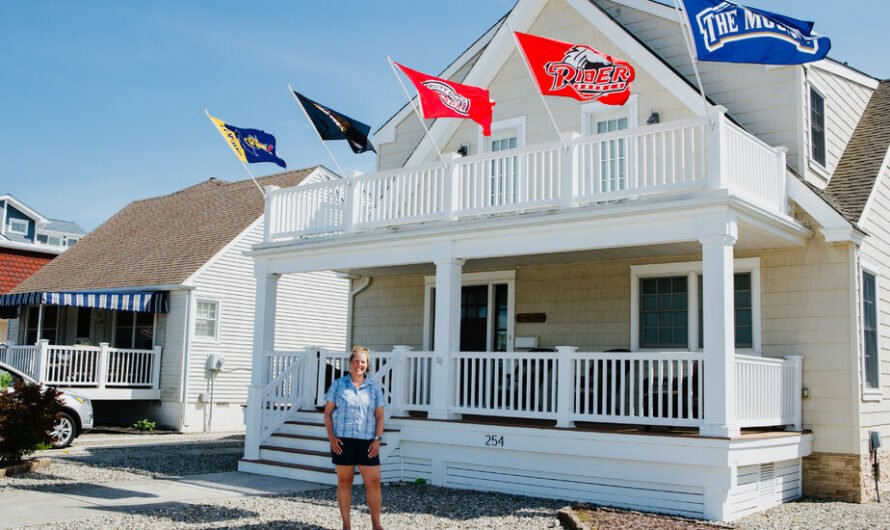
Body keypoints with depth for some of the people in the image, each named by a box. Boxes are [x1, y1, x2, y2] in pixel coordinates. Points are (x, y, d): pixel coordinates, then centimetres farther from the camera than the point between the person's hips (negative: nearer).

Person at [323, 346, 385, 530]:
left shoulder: (374, 387, 7)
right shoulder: (338, 384, 5)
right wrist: (331, 437, -6)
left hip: (366, 441, 1)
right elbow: (328, 412, 4)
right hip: (342, 440, -1)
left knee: (374, 482, -1)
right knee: (344, 481, 5)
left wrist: (377, 439, -4)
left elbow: (379, 416, 7)